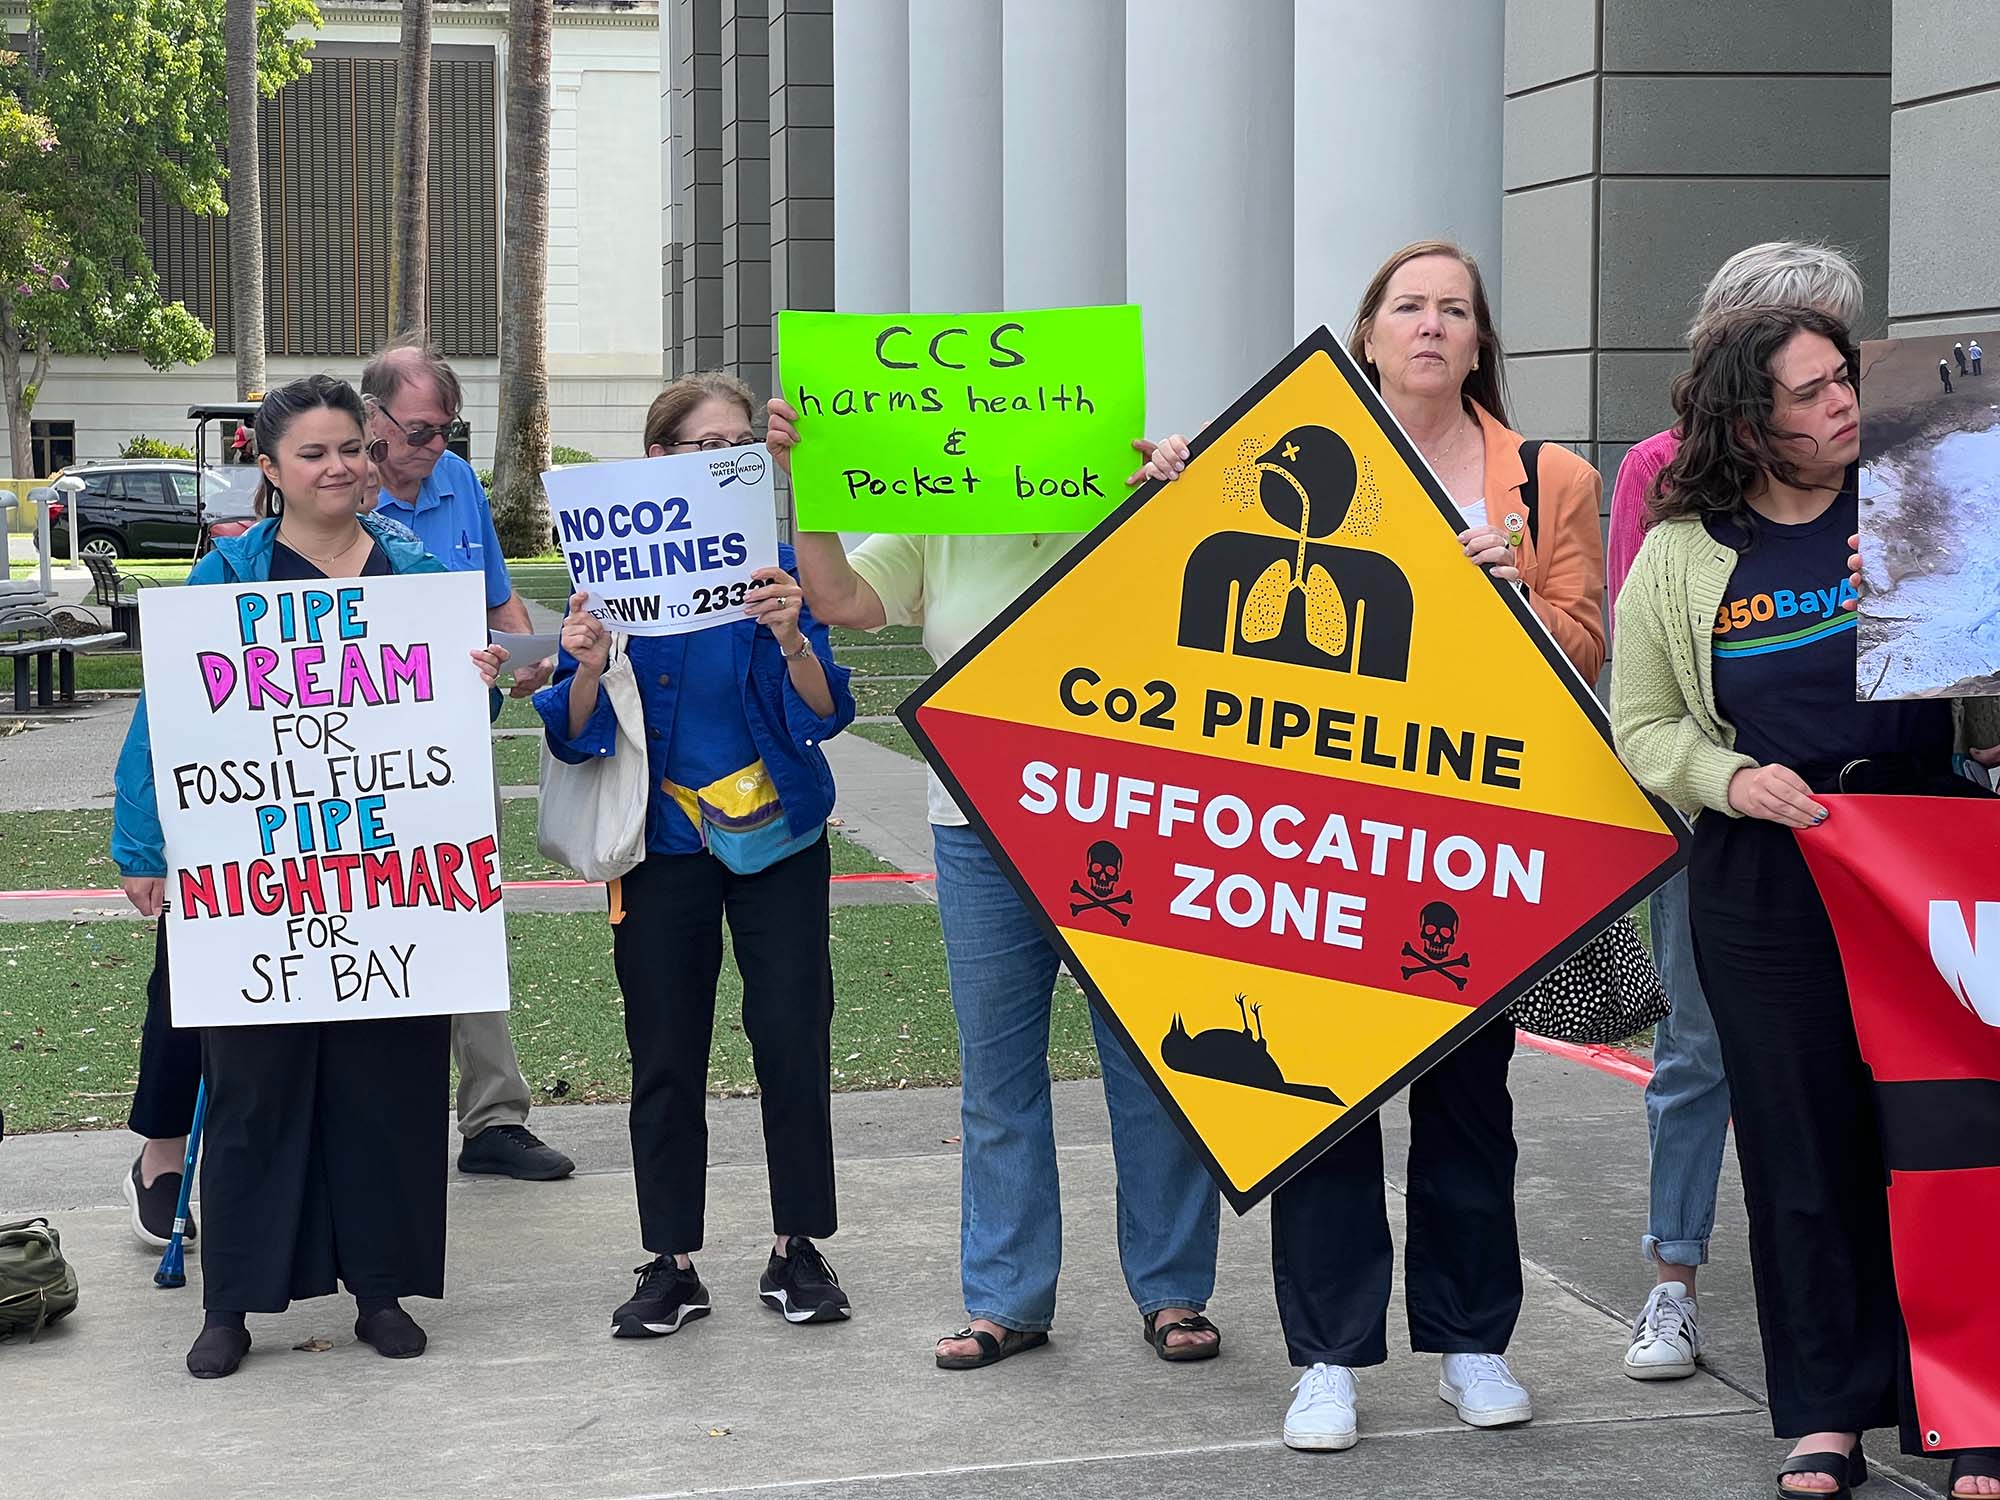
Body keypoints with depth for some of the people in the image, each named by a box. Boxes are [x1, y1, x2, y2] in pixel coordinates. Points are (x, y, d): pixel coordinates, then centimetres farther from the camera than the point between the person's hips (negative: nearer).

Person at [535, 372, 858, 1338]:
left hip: (776, 836, 0)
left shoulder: (775, 564, -4)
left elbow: (824, 716, -11)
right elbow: (575, 736, -2)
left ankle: (797, 1251, 14)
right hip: (663, 845, 1)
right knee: (665, 1061, 4)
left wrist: (791, 640, -29)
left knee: (793, 1043, 0)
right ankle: (672, 1266, 14)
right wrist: (587, 670, -23)